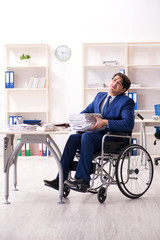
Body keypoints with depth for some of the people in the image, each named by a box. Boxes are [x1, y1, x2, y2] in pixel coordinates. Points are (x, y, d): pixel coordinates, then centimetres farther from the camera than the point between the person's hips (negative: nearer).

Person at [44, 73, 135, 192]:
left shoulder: (127, 102, -1)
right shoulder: (100, 96, 21)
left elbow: (129, 124, -16)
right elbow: (86, 111, 29)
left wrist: (105, 122, -24)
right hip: (96, 134, 7)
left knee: (86, 136, -32)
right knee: (73, 138, -20)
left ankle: (83, 181, -35)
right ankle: (60, 180, -24)